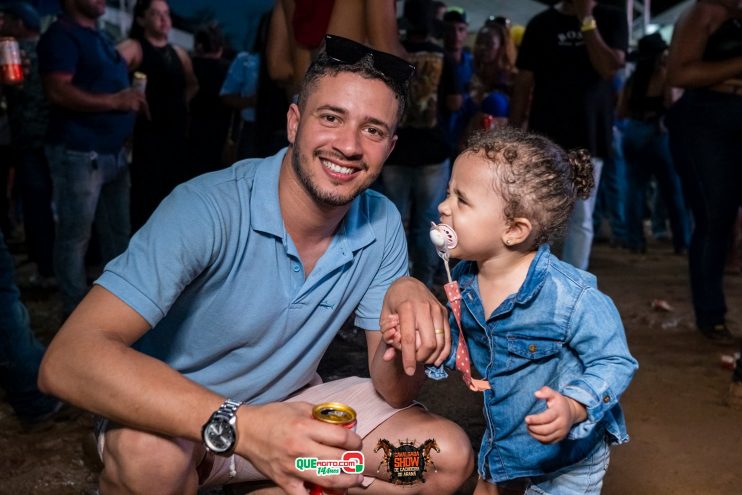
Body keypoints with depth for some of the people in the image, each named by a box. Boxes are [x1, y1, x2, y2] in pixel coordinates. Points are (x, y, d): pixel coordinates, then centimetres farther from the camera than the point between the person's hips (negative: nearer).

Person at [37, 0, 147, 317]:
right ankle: (76, 312, 9)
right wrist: (114, 101, -20)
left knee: (118, 231, 13)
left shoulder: (98, 37, 19)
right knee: (75, 235, 0)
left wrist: (130, 99, 12)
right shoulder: (62, 35, -8)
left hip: (112, 151, 9)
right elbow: (58, 91, -21)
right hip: (78, 154, -9)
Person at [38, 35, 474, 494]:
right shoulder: (207, 210, -27)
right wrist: (240, 426, -49)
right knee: (147, 451, -37)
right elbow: (66, 359, -36)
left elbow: (392, 392, -9)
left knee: (451, 458, -10)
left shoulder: (382, 225, -12)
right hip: (181, 419, -4)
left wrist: (405, 303, -32)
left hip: (291, 404, 5)